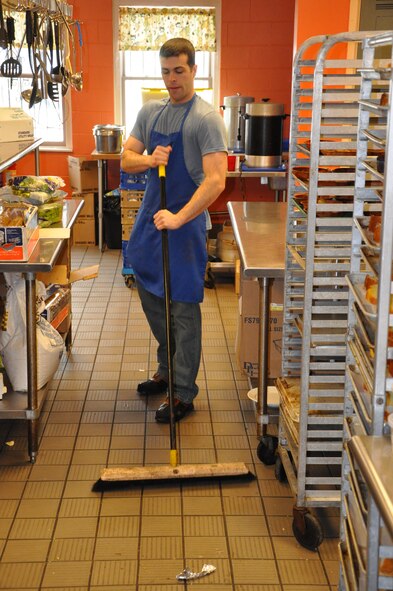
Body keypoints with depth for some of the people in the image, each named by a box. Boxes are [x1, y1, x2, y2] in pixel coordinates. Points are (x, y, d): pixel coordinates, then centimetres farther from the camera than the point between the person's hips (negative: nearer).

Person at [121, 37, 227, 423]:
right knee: (151, 298, 18)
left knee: (184, 308, -2)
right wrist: (150, 160, -12)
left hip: (185, 222, -7)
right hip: (149, 217, 7)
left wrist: (178, 218, -30)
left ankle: (184, 394, 8)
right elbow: (126, 160, 10)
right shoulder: (150, 112, 9)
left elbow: (215, 179, -22)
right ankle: (168, 370, 36)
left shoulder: (206, 118, -13)